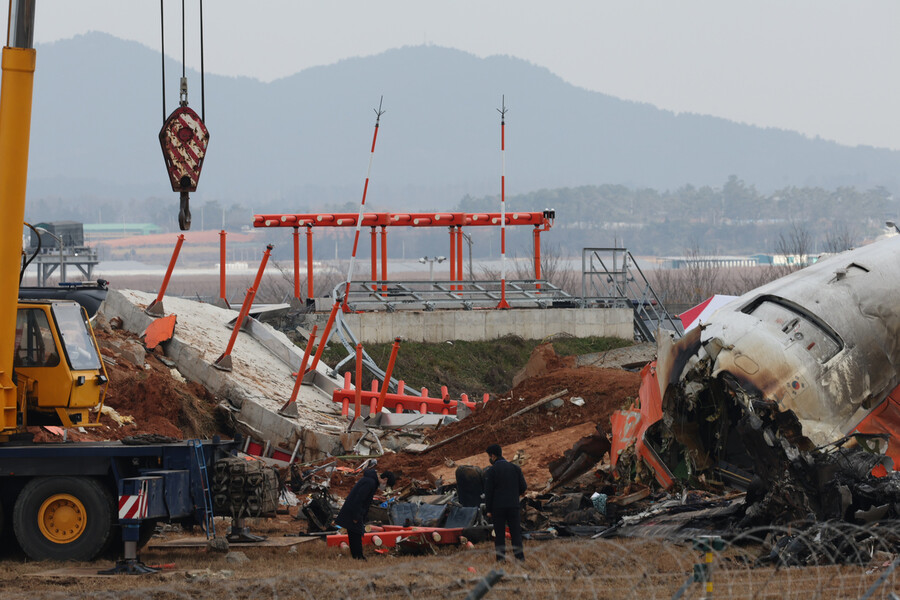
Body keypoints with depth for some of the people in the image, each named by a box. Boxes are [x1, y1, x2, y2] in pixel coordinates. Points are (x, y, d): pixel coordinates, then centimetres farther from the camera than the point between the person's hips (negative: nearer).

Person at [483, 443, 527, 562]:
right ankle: (519, 557, -5)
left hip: (497, 507, -2)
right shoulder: (515, 468, 4)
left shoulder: (491, 471, -5)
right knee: (516, 534, 4)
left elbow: (488, 491, -7)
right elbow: (523, 486, 5)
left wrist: (488, 510, 0)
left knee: (499, 535, 4)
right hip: (513, 506, 2)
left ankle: (501, 559, 1)